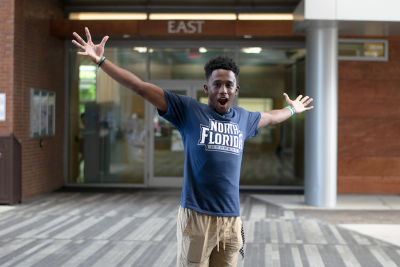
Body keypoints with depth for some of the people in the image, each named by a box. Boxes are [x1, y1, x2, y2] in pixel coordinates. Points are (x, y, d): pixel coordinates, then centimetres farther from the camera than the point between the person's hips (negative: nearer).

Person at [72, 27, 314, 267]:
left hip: (232, 221, 4)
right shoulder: (189, 111, 0)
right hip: (197, 219, -4)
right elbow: (141, 87, -2)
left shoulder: (243, 119, 14)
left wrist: (291, 109, 54)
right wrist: (101, 61, -4)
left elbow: (270, 117, 37)